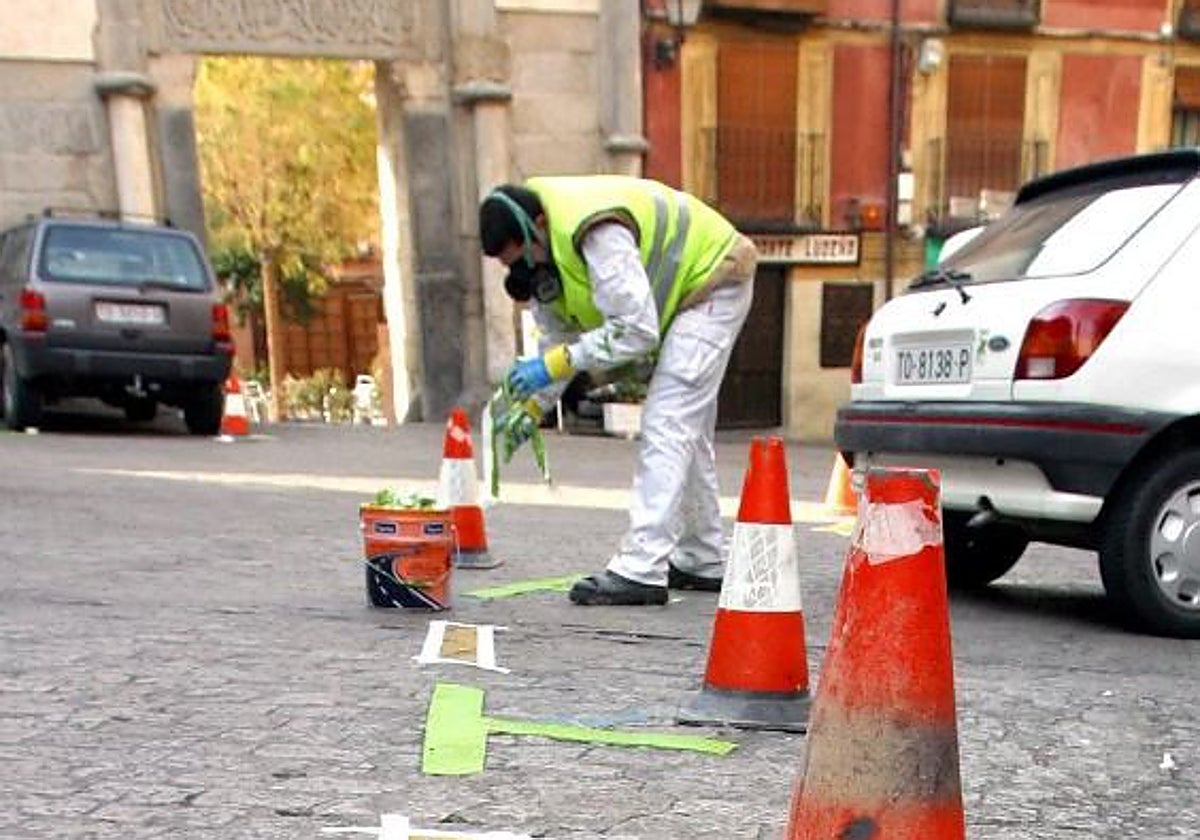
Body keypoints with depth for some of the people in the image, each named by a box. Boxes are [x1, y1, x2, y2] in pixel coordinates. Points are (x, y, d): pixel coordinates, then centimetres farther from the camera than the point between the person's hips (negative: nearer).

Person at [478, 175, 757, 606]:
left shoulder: (599, 234, -35)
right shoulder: (542, 248, -5)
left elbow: (636, 331, -36)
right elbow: (558, 334, 2)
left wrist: (554, 364, -34)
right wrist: (530, 407, -7)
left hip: (714, 280, -10)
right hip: (680, 294, 10)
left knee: (667, 424, -18)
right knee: (688, 431, 14)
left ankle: (641, 570, -18)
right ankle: (703, 563, 24)